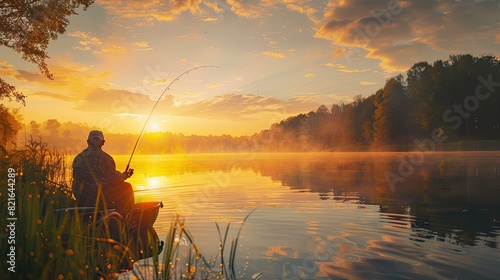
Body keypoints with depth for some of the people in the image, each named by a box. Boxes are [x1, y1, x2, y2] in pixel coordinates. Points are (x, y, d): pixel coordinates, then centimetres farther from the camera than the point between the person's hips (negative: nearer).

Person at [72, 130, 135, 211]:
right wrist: (124, 175, 10)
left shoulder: (78, 158, 2)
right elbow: (114, 180, -12)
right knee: (126, 187, 11)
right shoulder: (104, 158, -16)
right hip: (100, 197, -7)